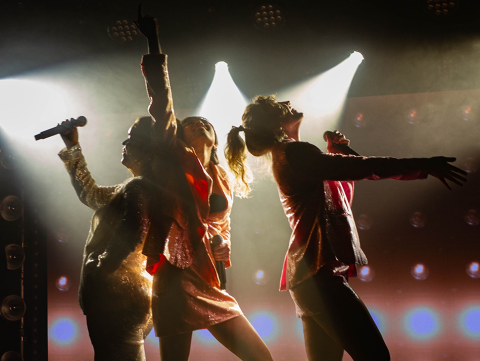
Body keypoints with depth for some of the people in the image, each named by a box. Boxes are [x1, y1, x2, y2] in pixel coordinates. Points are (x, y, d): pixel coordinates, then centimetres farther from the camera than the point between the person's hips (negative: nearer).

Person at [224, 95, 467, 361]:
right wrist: (423, 165, -16)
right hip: (319, 272, -11)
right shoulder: (293, 151, -9)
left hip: (311, 274, 11)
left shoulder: (286, 156, 22)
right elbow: (361, 166, -17)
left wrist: (334, 155, 16)